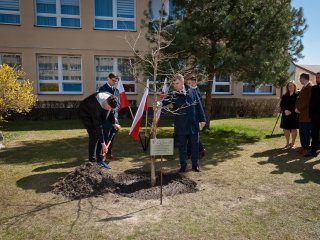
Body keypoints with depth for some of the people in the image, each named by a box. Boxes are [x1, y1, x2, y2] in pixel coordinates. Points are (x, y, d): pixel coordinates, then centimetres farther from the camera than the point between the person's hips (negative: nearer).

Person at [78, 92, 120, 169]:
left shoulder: (110, 99, -22)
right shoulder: (96, 105, -41)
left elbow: (110, 111, 3)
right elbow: (98, 126, -38)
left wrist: (113, 123, 12)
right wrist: (103, 143, -36)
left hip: (96, 115, 7)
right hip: (85, 114, -7)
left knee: (100, 134, -1)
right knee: (94, 135, -18)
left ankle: (100, 160, 5)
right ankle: (92, 161, -9)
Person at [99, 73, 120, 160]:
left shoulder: (116, 90, 16)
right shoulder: (102, 89, -1)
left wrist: (114, 111, -2)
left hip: (114, 115, 5)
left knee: (112, 135, 7)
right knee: (106, 135, -6)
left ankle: (109, 153, 16)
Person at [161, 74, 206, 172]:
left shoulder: (192, 92, 2)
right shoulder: (173, 95, -3)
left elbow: (199, 106, 5)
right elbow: (165, 101, -23)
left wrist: (202, 119, 4)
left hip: (193, 124, 1)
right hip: (180, 126, -1)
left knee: (195, 145, 11)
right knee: (182, 146, 9)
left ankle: (195, 165, 26)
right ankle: (183, 165, 24)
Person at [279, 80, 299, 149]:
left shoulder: (297, 95, -2)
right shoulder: (284, 96, 11)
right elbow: (281, 105, 6)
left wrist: (291, 111, -17)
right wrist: (285, 110, -12)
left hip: (294, 115, -3)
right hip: (285, 115, 4)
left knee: (293, 129, 3)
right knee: (286, 129, 4)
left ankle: (292, 143, 16)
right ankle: (287, 143, 17)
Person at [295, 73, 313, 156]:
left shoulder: (310, 87, -11)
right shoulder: (303, 87, 18)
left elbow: (307, 100, -17)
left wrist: (299, 109, -12)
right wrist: (296, 108, 9)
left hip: (306, 114, -8)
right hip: (301, 114, 9)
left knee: (306, 132, -2)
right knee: (301, 132, 12)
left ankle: (306, 148, 5)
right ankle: (303, 147, 20)